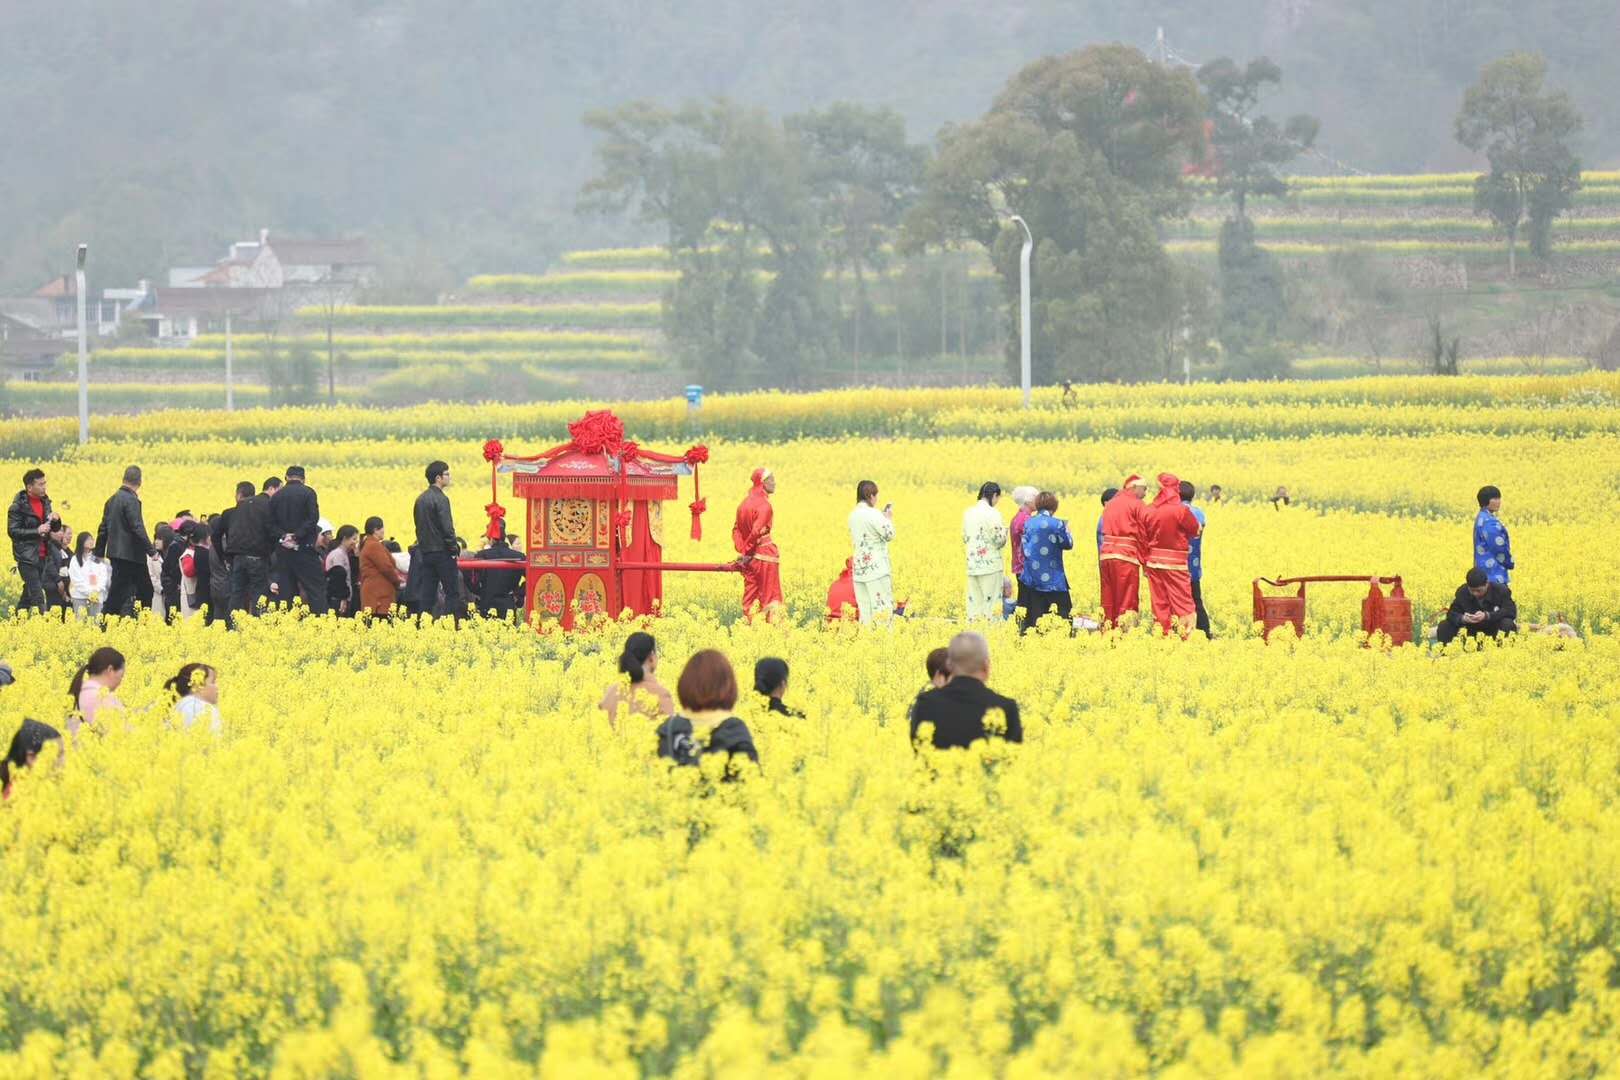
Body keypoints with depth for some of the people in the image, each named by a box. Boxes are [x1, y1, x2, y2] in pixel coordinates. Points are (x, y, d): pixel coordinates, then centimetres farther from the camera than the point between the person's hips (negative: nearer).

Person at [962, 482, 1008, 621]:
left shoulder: (969, 513, 7)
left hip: (973, 564, 6)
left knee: (974, 600, 8)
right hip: (990, 564, -6)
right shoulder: (993, 514, -13)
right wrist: (1003, 530, 6)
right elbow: (999, 540, -14)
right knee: (991, 601, -2)